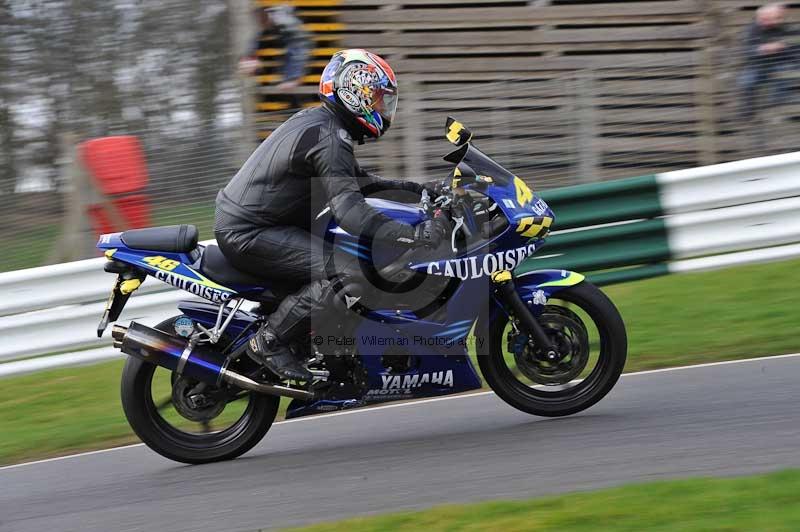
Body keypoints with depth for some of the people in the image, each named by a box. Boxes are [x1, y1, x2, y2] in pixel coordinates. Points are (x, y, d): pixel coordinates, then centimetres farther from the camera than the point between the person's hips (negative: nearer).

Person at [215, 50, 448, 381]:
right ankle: (269, 342, -16)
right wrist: (413, 235, -34)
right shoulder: (329, 139, -19)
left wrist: (411, 188, 18)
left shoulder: (315, 121, 14)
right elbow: (349, 210, -30)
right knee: (348, 273, -23)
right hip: (249, 235, -11)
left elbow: (353, 181, 28)